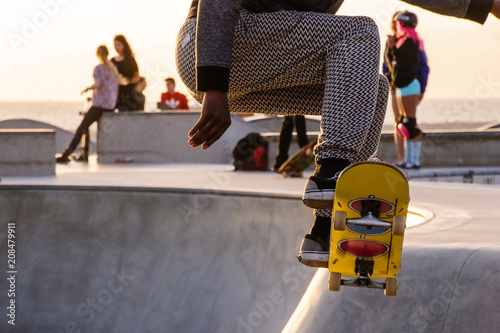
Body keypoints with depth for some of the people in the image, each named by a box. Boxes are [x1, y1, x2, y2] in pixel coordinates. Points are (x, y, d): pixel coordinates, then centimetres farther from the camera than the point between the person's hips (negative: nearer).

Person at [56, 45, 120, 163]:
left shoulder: (99, 68, -7)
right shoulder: (113, 68, 15)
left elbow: (98, 84, -20)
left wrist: (87, 88, -2)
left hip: (100, 104, -8)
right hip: (111, 105, 8)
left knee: (81, 128, -8)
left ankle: (66, 154, -13)